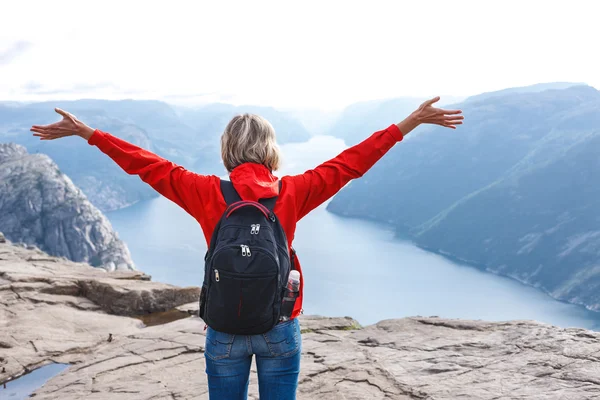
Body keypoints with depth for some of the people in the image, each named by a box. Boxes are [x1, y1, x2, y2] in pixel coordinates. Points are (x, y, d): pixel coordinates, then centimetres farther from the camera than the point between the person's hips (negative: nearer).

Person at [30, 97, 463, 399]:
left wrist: (88, 133, 11)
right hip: (281, 328, 0)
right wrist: (410, 122, 5)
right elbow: (350, 162, -3)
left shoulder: (208, 193, -9)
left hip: (225, 329, 1)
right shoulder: (293, 193, -9)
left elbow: (150, 165, -1)